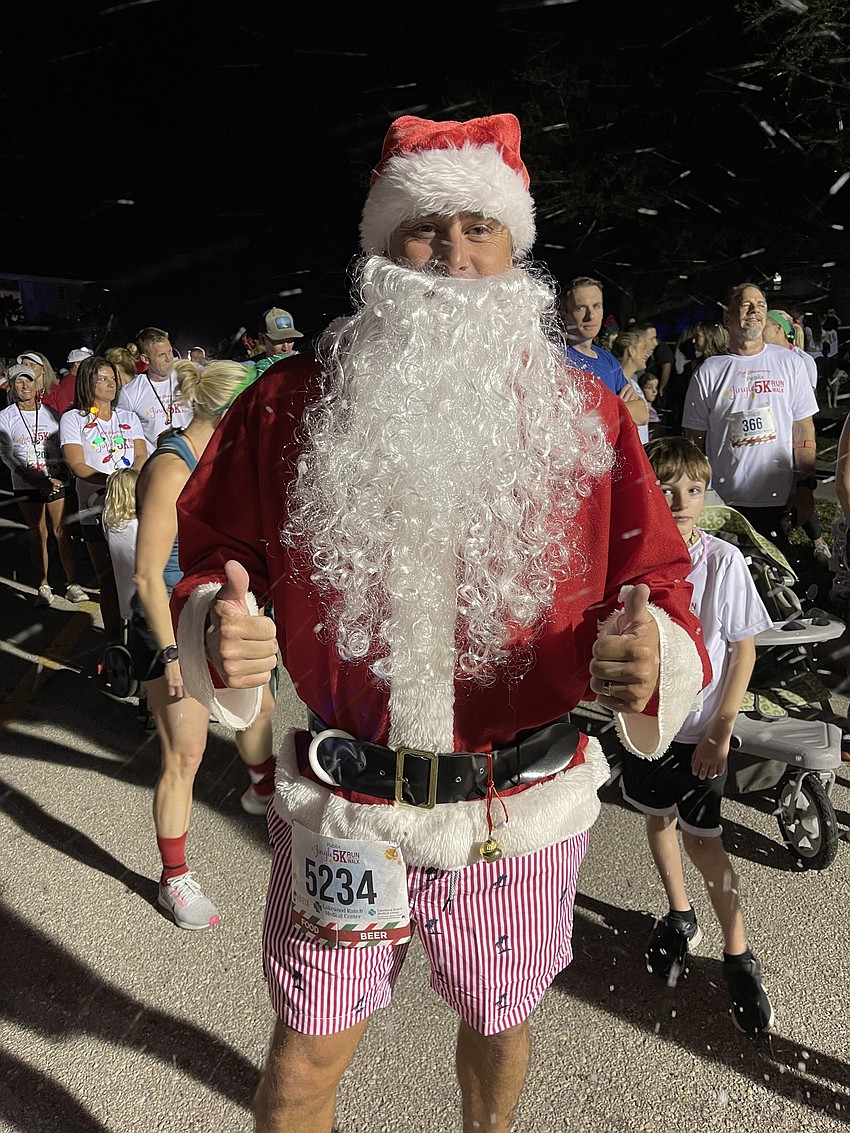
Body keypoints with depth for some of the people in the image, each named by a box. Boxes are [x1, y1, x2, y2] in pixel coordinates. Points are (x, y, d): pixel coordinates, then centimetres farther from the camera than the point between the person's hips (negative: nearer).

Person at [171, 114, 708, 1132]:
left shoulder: (584, 412, -3)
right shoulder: (293, 404, -5)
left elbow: (653, 576, -2)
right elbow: (214, 557, 1)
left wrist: (651, 653, -25)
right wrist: (217, 629, -22)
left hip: (522, 810, 2)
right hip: (340, 805, -1)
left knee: (497, 1025, 27)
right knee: (308, 1051, 16)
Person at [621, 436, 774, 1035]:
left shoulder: (724, 560, -17)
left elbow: (744, 650, -10)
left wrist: (721, 732, -10)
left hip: (702, 727, -3)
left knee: (701, 840, 4)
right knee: (658, 819, 19)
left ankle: (739, 958, 25)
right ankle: (680, 918, 44)